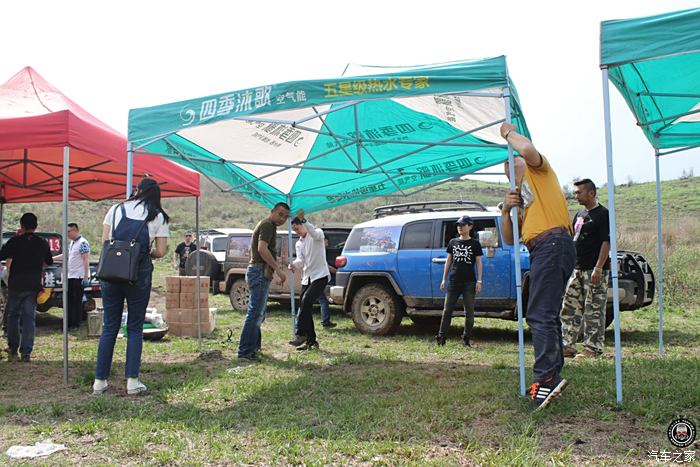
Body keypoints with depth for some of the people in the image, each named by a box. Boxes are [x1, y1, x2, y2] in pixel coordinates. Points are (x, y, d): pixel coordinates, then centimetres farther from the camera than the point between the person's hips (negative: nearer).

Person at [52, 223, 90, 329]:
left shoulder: (82, 243, -13)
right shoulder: (72, 243, 16)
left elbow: (86, 260, -18)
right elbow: (65, 256, 26)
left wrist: (86, 277, -22)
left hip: (79, 277, -9)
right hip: (71, 276, 9)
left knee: (77, 301, -4)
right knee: (69, 300, 12)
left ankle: (75, 324, 2)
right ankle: (69, 323, 18)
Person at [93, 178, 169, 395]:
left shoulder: (116, 209, 10)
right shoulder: (158, 217, 5)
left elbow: (104, 241, 7)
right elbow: (160, 252, 2)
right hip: (139, 275, -2)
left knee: (109, 327, 9)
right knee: (135, 328, 7)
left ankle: (100, 381, 12)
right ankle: (132, 380, 3)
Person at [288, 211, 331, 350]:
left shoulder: (318, 233, -1)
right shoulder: (299, 244, 16)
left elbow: (315, 233, -28)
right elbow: (300, 261, 2)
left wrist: (303, 220, -41)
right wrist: (294, 264, -22)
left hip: (320, 276, -7)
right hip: (306, 279, 7)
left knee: (306, 301, -25)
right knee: (305, 307, 4)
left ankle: (301, 335, -24)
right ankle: (311, 341, 12)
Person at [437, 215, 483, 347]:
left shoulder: (475, 243, 4)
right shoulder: (453, 242, 12)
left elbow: (478, 263, 2)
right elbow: (448, 261, 15)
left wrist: (479, 281, -7)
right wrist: (444, 279, 10)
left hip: (469, 282, -2)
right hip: (454, 281, 2)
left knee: (469, 312, 2)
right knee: (447, 310, 0)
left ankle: (466, 338, 10)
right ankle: (441, 337, 3)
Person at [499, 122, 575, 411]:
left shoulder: (538, 170, 11)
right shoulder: (522, 199, 30)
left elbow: (528, 149, -15)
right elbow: (509, 239, 21)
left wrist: (509, 133, 4)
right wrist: (506, 210, 5)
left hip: (553, 243, -10)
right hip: (540, 251, 10)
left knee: (540, 315, -19)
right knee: (546, 317, 13)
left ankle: (546, 377, -24)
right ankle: (554, 375, 20)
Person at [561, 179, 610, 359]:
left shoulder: (603, 214, -8)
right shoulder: (580, 214, 16)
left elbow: (606, 242, -14)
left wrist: (598, 268, -20)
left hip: (594, 270, -8)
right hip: (577, 269, 9)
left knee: (594, 311, -2)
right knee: (569, 309, 8)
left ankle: (593, 348, 4)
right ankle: (567, 346, 13)